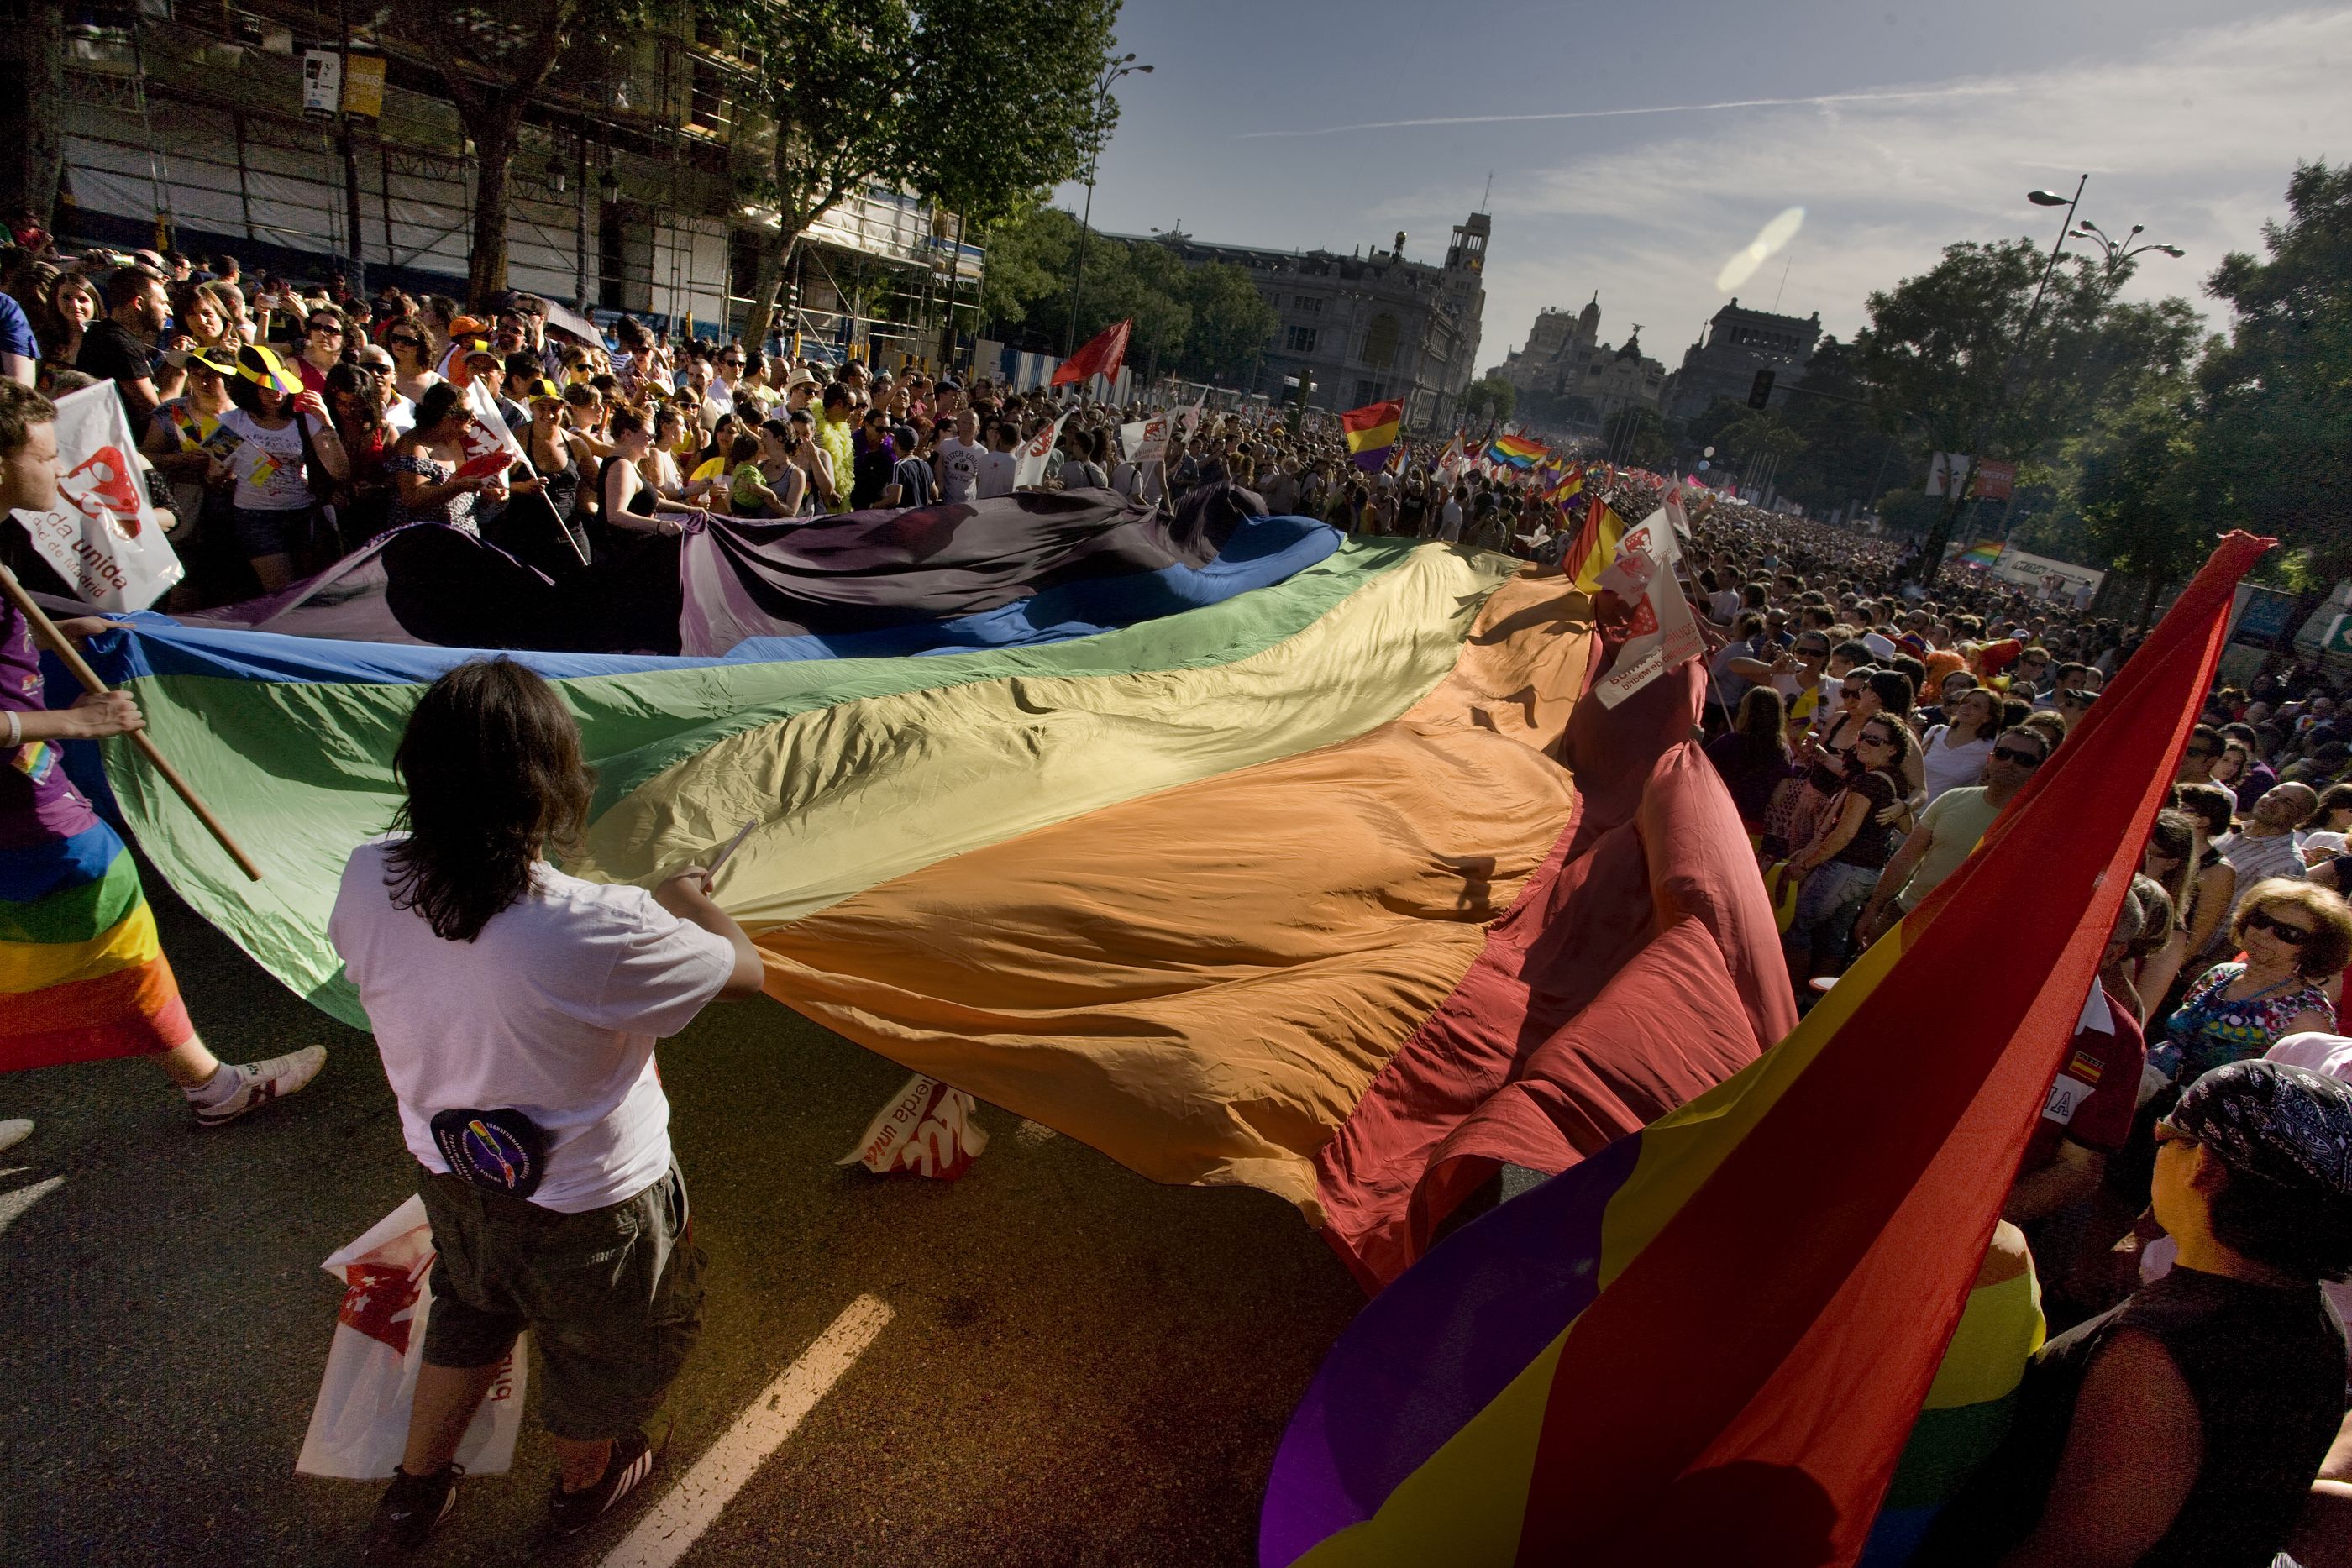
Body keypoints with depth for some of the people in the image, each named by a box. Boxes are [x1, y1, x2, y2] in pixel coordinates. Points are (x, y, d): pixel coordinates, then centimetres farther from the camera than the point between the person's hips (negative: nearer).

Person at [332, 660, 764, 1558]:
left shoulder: (367, 880, -22)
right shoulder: (602, 930, -39)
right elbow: (746, 970, -22)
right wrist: (689, 904, -1)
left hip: (449, 1178, 5)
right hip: (587, 1207, -4)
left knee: (470, 1314, 36)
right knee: (600, 1348, 28)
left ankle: (412, 1492, 57)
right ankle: (586, 1483, 57)